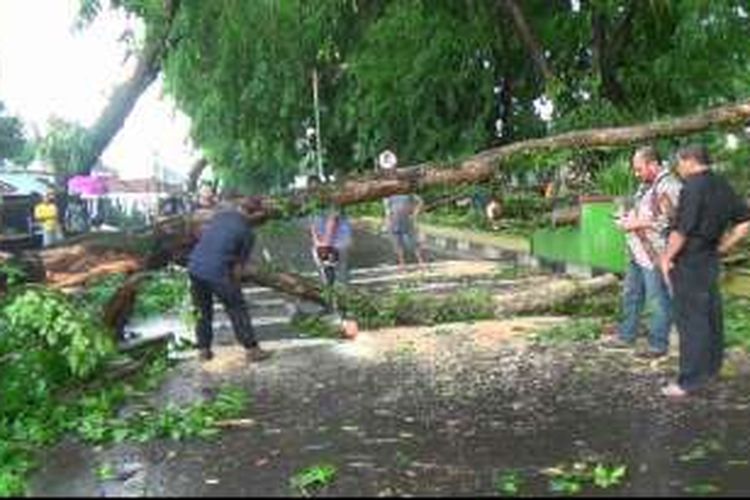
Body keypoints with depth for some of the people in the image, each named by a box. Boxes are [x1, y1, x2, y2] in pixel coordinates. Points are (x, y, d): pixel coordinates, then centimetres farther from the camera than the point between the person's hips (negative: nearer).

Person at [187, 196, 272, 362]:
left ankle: (203, 350, 28)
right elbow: (238, 265, 0)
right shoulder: (247, 232, -2)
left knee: (203, 310, 21)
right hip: (217, 272, -5)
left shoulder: (220, 215, 12)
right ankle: (251, 349, 13)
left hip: (194, 268, 6)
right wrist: (233, 285, 12)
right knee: (237, 309, 8)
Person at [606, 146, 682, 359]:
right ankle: (626, 335, 30)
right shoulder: (645, 185, 16)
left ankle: (658, 345, 10)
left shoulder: (668, 186, -15)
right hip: (637, 253, 10)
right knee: (631, 295, 18)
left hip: (654, 255, -10)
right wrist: (627, 218, 9)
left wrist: (636, 223, -18)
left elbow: (667, 221, -24)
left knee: (658, 300, 0)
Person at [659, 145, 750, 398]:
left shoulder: (694, 187, -18)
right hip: (711, 261, 9)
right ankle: (711, 369, 31)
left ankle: (690, 380, -1)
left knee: (691, 320, -5)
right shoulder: (722, 186, 8)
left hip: (689, 262, -9)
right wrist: (722, 248, 12)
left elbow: (681, 230, -22)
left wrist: (667, 257, -10)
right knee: (711, 315, 17)